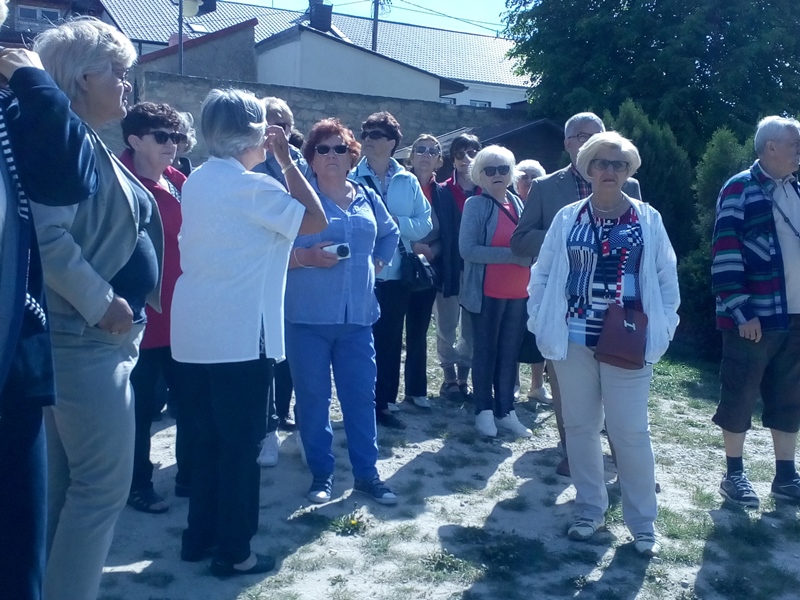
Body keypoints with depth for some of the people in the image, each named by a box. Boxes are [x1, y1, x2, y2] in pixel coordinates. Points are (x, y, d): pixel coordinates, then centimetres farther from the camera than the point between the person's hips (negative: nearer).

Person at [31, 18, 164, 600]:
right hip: (87, 338, -10)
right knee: (102, 484, -4)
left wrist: (138, 291, 16)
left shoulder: (90, 143, 16)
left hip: (95, 337, 10)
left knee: (66, 482, 16)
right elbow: (48, 233, -26)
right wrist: (100, 303, -21)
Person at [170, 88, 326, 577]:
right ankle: (233, 551, 11)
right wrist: (286, 160, -4)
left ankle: (200, 537, 27)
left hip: (199, 331, 9)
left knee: (211, 438, 17)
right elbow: (315, 219, -10)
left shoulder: (198, 180, 12)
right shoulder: (251, 185, -14)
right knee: (242, 444, 2)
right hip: (240, 334, -8)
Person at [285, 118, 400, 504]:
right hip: (308, 316, -3)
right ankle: (321, 475, 18)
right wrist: (307, 257, -21)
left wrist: (376, 263, 13)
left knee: (362, 396, 7)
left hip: (357, 316, 4)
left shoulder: (367, 199, 11)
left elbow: (390, 235, 28)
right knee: (312, 398, 5)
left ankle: (367, 473, 19)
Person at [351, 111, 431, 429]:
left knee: (391, 341, 10)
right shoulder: (351, 179, -3)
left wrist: (396, 221, -13)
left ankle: (385, 403, 22)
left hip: (397, 275, 3)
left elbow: (425, 224, 1)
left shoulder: (408, 181, 5)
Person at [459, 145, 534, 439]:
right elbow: (467, 249, -16)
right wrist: (511, 254, -20)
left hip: (518, 292, 5)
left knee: (510, 353, 9)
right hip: (487, 293, -5)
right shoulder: (475, 205, -6)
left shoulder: (518, 203, 10)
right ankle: (484, 411, 14)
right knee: (485, 352, 5)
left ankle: (506, 411, 17)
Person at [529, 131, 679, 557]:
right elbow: (542, 273, 8)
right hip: (573, 340, 2)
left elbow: (666, 277, 5)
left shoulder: (648, 219, 2)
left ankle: (643, 523, 14)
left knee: (630, 432, 0)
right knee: (580, 426, 11)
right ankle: (589, 510, 26)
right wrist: (541, 322, 1)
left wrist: (663, 326, -3)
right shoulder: (567, 218, 4)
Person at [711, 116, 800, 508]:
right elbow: (725, 254, -13)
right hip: (753, 318, -6)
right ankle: (734, 475, 18)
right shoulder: (739, 190, -8)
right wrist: (741, 312, -17)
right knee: (741, 397, 5)